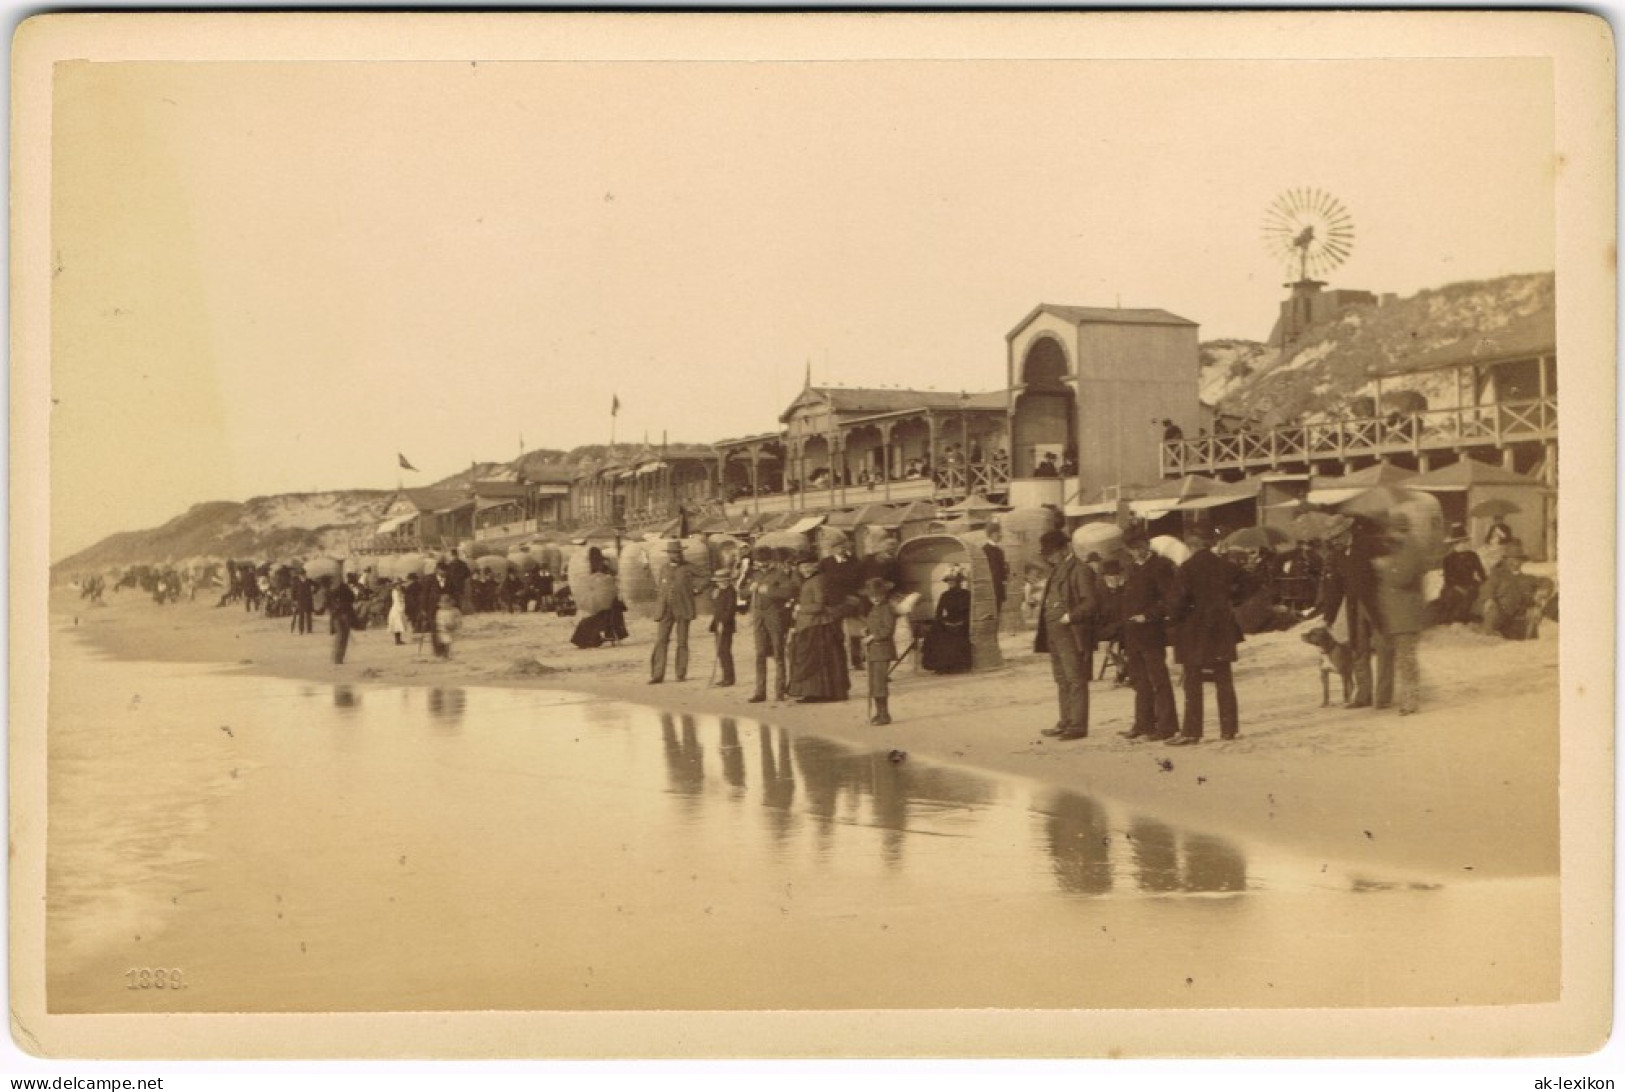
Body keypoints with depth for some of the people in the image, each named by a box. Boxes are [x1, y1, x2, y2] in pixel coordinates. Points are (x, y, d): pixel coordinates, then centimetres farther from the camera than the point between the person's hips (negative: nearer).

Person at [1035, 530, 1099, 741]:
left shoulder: (1080, 570, -9)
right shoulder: (1054, 571, 18)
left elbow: (1091, 601, -16)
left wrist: (1069, 617, -17)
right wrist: (1041, 601, 10)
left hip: (1071, 634, -9)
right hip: (1053, 634, 9)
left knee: (1076, 680, -5)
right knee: (1062, 681, 14)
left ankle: (1078, 725, -4)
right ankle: (1066, 722, 20)